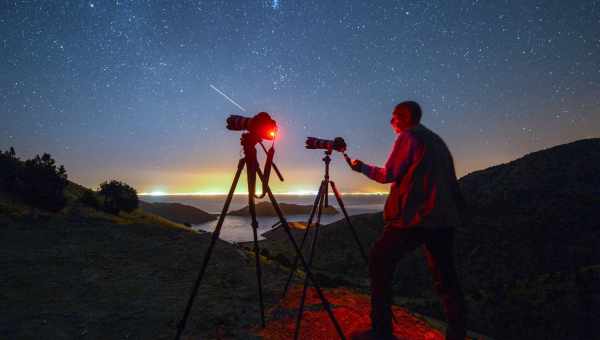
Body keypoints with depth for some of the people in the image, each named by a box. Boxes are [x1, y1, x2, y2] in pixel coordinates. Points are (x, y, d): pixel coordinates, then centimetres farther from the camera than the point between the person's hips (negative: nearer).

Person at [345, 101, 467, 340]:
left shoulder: (407, 137, -2)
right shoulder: (437, 140, 20)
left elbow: (389, 175, -5)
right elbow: (446, 179, 20)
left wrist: (362, 168, 9)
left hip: (414, 216, -8)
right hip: (444, 217, 8)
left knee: (380, 262, 1)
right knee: (444, 275, 13)